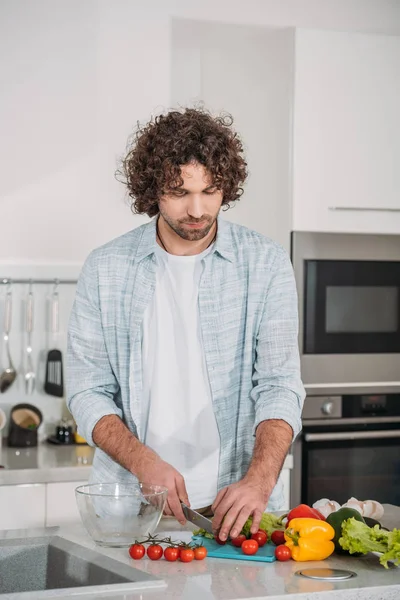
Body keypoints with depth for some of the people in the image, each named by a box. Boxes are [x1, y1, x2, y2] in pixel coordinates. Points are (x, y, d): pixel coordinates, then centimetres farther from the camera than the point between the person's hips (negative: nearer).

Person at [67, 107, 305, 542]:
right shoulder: (106, 269, 4)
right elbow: (87, 392, 2)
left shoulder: (266, 265, 1)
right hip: (131, 503, 1)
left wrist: (259, 480, -24)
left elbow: (279, 384, -7)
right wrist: (144, 462, -16)